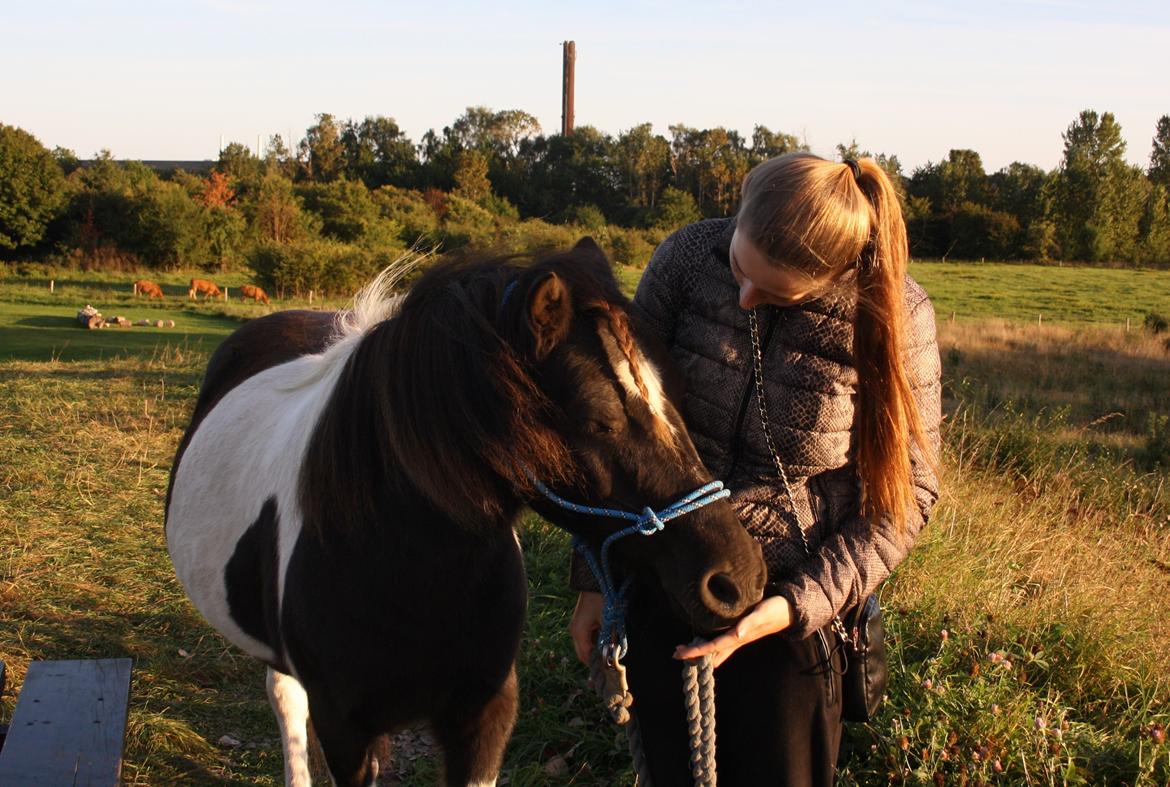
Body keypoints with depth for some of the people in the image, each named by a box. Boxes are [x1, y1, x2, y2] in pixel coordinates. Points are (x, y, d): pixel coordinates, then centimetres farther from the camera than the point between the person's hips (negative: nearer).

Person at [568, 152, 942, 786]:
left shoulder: (894, 316, -16)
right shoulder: (688, 259, -12)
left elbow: (908, 492, -9)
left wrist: (794, 606, -19)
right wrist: (594, 579, 1)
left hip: (792, 615, -2)